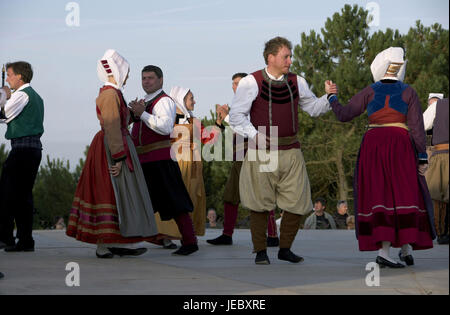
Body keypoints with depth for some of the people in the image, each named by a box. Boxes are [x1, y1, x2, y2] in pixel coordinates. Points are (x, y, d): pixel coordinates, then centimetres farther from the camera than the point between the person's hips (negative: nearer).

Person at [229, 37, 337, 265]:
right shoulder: (251, 83, -4)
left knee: (297, 203, 2)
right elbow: (236, 115, -3)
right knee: (260, 204, 1)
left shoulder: (297, 82, 10)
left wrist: (328, 96, -1)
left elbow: (313, 108, 18)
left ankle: (285, 248, 19)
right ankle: (260, 251, 15)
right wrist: (254, 135, -15)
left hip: (291, 151, 4)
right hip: (263, 152, -4)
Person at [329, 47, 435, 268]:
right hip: (400, 146, -2)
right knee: (404, 195, 5)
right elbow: (416, 127, -2)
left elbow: (344, 115, 6)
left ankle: (382, 251, -11)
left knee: (379, 195, 0)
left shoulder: (370, 92, 6)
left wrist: (333, 101, 24)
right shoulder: (408, 92, 3)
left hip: (372, 146, 2)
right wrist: (422, 156, 0)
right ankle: (406, 248, 2)